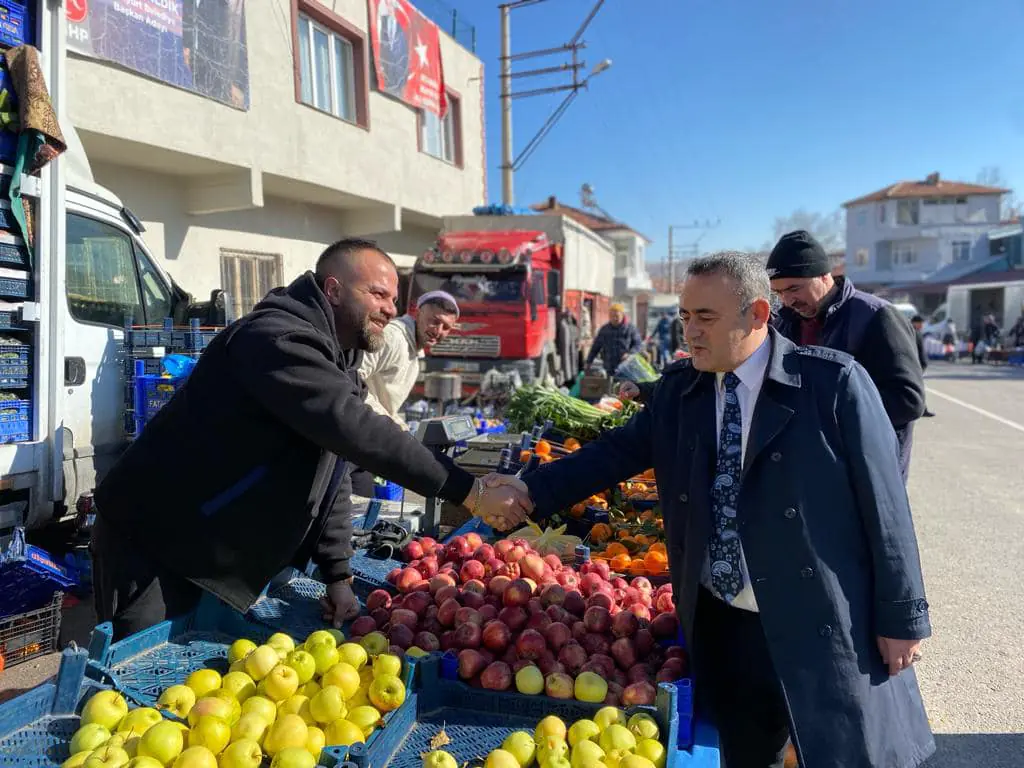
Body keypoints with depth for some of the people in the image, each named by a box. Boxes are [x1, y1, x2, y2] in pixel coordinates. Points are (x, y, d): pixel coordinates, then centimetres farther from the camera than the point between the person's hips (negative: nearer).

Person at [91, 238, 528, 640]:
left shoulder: (338, 361, 8)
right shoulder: (279, 339, -23)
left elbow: (333, 471, 9)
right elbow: (357, 432, -35)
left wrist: (338, 575, 4)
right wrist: (469, 492, -32)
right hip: (152, 547, -9)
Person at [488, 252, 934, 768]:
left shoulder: (834, 381, -13)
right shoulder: (678, 388, 1)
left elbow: (882, 500, -10)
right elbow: (620, 450, 5)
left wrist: (901, 616, -6)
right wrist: (534, 489, -5)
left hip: (822, 624, -4)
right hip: (720, 623, 4)